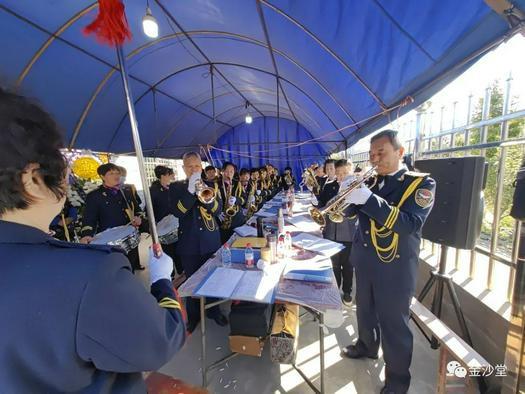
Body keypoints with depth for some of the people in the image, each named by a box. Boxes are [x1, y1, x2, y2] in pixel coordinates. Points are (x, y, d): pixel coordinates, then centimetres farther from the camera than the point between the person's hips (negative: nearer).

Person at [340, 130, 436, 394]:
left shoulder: (421, 183, -11)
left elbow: (411, 224, -25)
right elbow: (347, 211, 2)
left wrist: (368, 199, -35)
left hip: (395, 266, -5)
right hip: (364, 260, 6)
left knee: (393, 323, 9)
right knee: (365, 309, 23)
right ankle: (367, 346, 49)